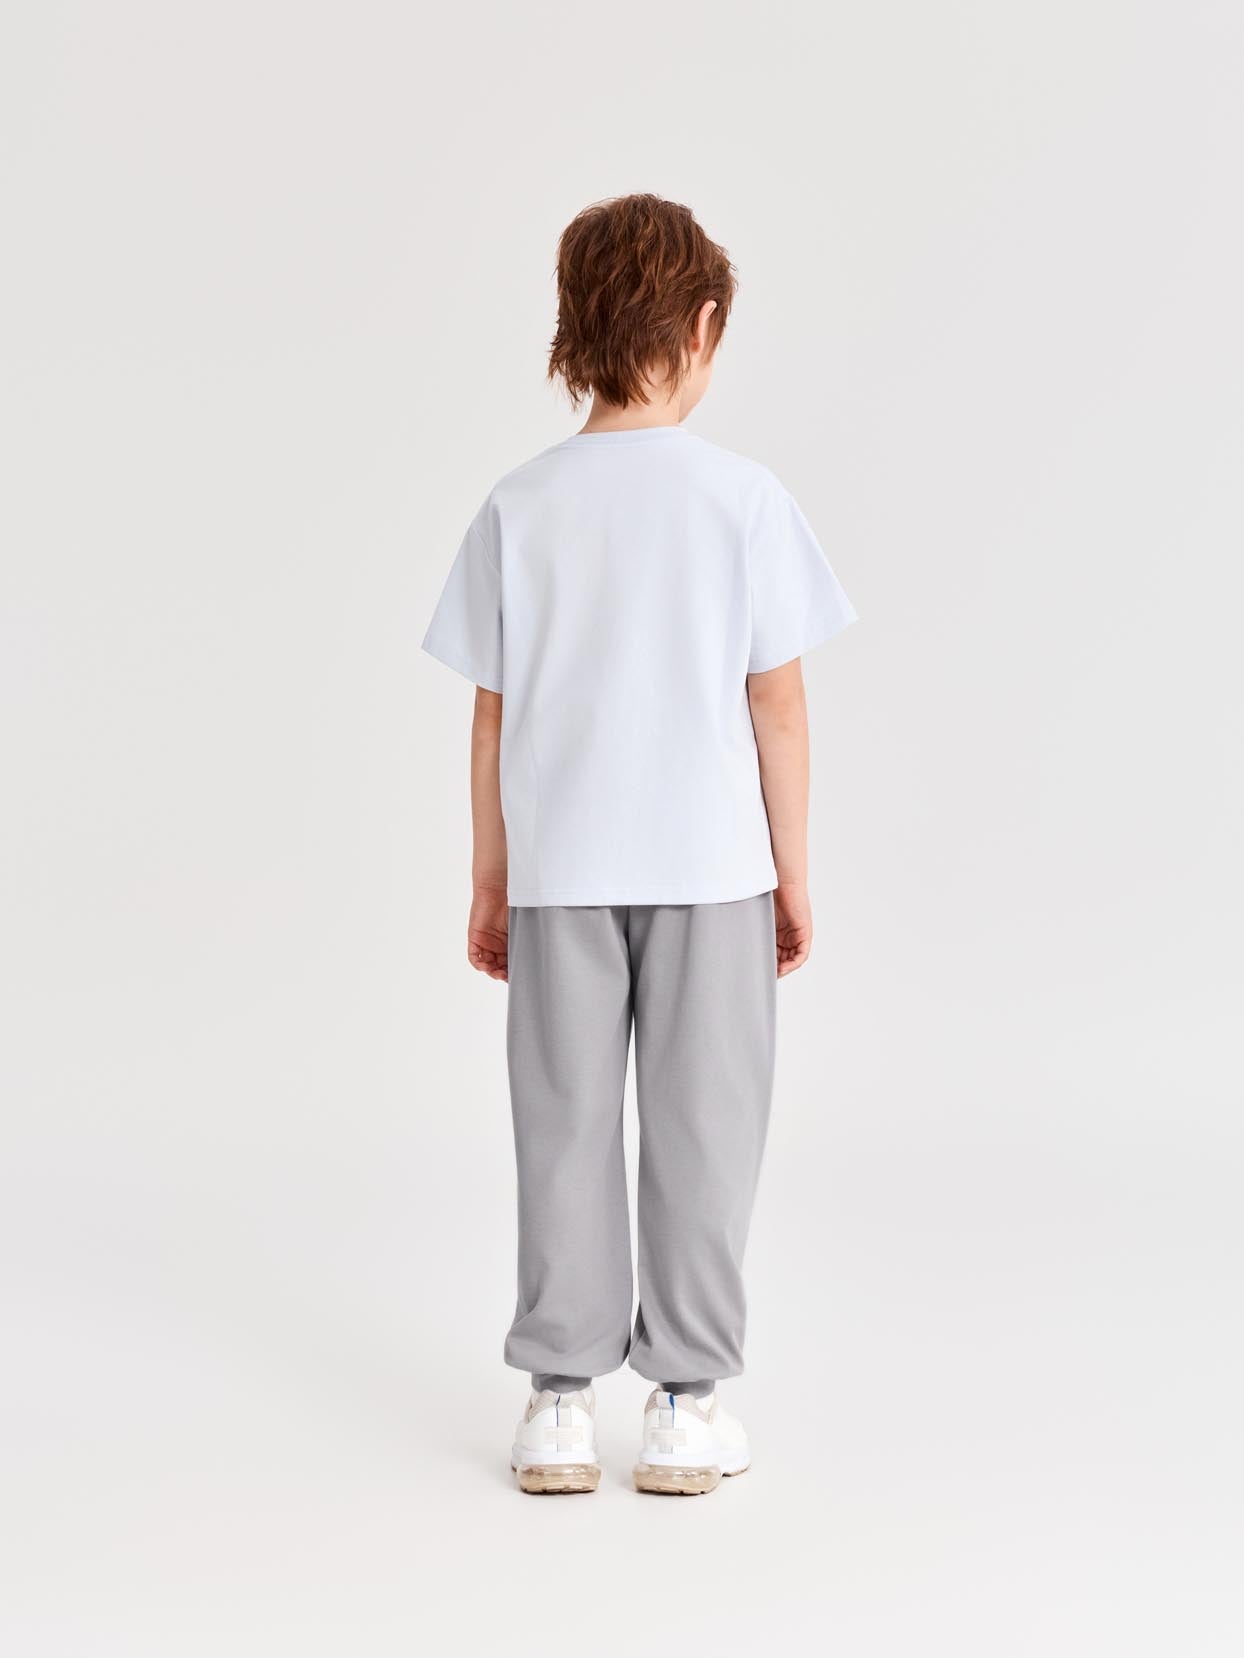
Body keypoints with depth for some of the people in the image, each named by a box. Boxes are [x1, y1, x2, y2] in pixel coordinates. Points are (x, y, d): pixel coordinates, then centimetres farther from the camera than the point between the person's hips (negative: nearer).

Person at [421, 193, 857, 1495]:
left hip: (559, 867, 2)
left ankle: (561, 1401, 16)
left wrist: (490, 884, 10)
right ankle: (686, 1404, 14)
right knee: (699, 1130, 7)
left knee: (564, 1128, 10)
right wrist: (792, 875, 5)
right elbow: (778, 705, -4)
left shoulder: (518, 507, -2)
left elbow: (494, 717, 1)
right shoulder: (747, 499, -7)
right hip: (710, 864, -1)